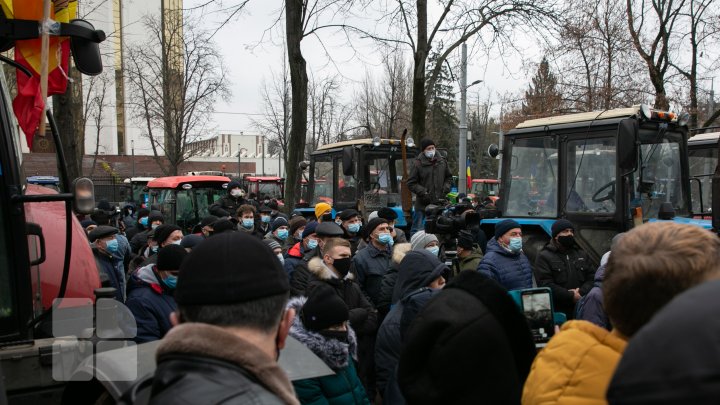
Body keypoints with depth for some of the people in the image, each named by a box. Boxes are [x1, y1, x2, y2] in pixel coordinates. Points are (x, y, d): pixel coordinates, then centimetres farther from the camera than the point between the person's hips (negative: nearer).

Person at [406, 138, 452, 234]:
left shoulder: (442, 161, 8)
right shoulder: (417, 163, -6)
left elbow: (449, 178, 19)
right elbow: (411, 183, -5)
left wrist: (445, 188, 2)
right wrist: (423, 192, -15)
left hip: (439, 203, 4)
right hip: (422, 204, -4)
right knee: (418, 230, -1)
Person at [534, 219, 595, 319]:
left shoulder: (582, 254, 18)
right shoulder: (544, 256, -1)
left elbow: (592, 277, 12)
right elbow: (545, 283, -11)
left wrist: (582, 292, -8)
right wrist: (571, 296, -14)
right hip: (557, 311, -5)